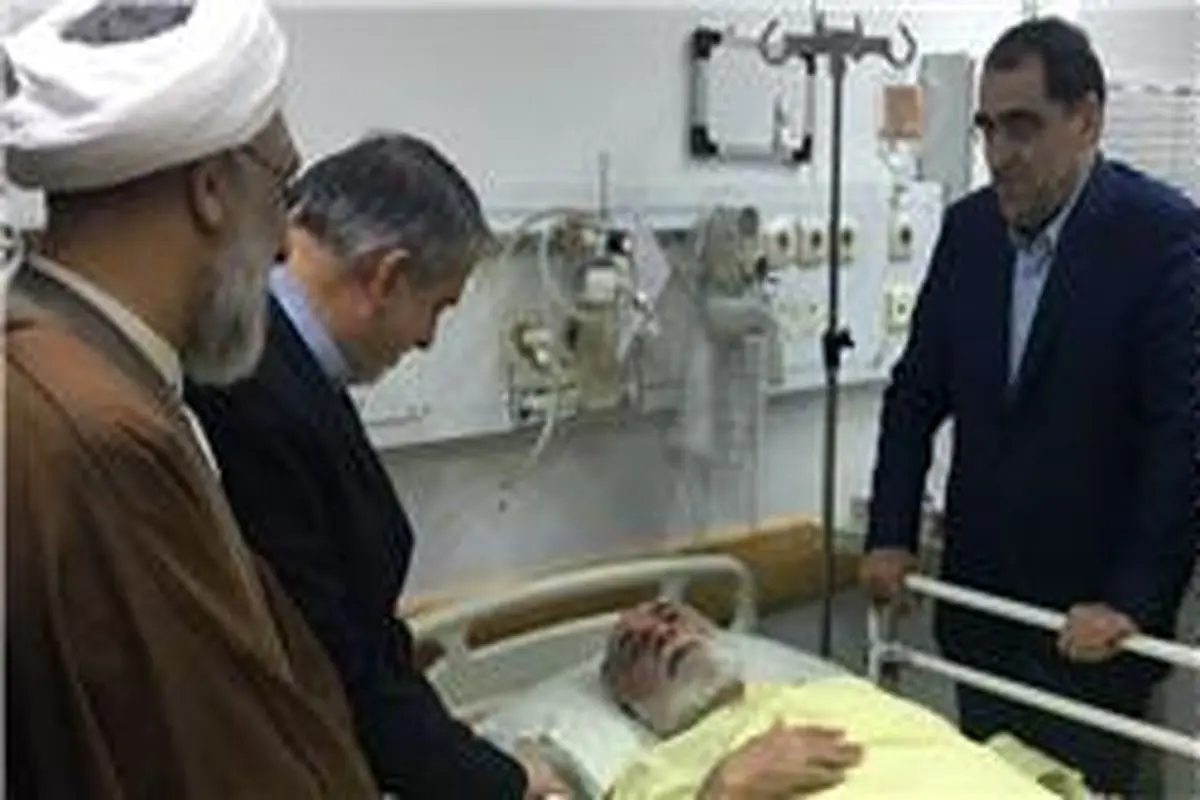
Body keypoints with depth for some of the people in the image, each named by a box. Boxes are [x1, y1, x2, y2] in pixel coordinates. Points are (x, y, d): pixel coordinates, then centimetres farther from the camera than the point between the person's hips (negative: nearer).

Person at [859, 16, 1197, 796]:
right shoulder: (968, 226, 2)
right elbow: (917, 389, 7)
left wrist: (1130, 600, -19)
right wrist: (891, 536, 1)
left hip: (1093, 611, -4)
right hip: (978, 589, 5)